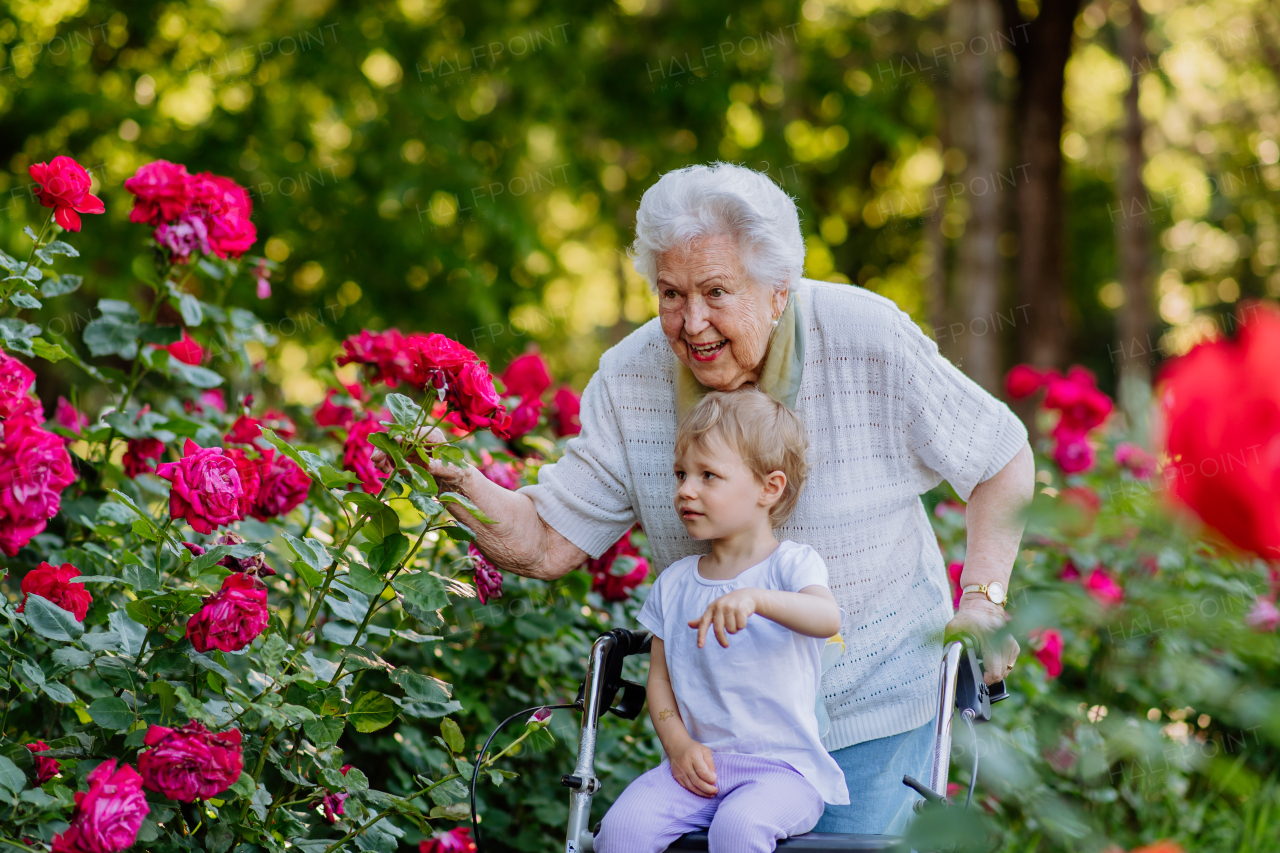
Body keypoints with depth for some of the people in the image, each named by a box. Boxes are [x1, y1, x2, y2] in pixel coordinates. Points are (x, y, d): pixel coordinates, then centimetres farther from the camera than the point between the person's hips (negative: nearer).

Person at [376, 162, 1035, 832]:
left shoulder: (867, 338, -17)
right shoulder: (629, 381, -9)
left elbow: (1004, 461, -5)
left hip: (871, 701, -3)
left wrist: (983, 601, -14)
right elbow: (547, 544, -6)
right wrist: (459, 482, -24)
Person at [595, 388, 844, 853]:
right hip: (699, 761, 4)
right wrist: (679, 745, -3)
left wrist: (755, 598, -41)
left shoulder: (791, 564, -2)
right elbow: (660, 676, 16)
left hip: (783, 766, -4)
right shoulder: (674, 583, 13)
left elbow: (828, 618, -24)